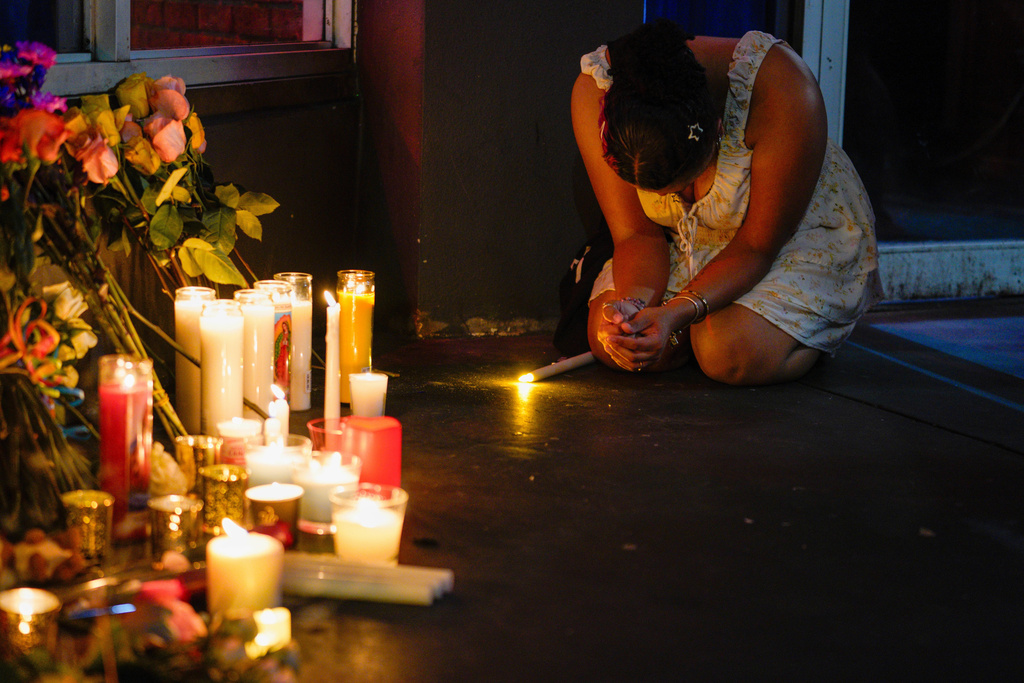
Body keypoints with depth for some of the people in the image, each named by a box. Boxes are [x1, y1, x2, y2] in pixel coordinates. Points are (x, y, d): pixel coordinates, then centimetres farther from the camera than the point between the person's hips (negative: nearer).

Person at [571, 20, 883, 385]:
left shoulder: (784, 93, -38)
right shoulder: (595, 89, -28)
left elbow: (757, 246, -27)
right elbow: (636, 232, -18)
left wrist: (677, 313, -42)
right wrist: (633, 303, -38)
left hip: (797, 235, -3)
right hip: (686, 243, 3)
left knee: (732, 354, -30)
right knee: (608, 342, -22)